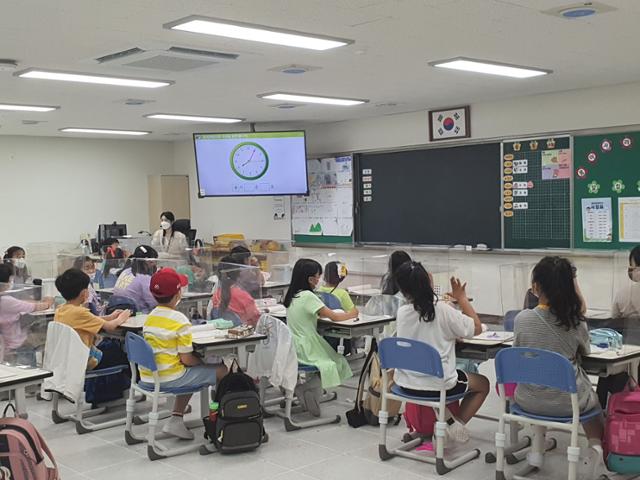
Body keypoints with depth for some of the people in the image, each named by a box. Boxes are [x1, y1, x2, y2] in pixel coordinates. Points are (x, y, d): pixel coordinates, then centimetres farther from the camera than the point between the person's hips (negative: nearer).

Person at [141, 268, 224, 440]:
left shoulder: (150, 317, 6)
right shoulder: (180, 320, -16)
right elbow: (186, 359, -16)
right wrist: (202, 361, 5)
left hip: (147, 377, 8)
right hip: (168, 379, -8)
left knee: (191, 374, 33)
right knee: (222, 370, 3)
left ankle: (176, 420, 22)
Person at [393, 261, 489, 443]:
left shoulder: (402, 313, -5)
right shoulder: (443, 310, -17)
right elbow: (476, 329, -4)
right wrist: (462, 298, 2)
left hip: (406, 383, 5)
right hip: (438, 384, -5)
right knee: (483, 383, 23)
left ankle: (445, 416, 18)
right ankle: (457, 423, 8)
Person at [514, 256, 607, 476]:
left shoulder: (522, 318, -16)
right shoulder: (576, 322, -15)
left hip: (529, 401, 1)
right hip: (568, 402, 0)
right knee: (592, 398, 33)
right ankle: (596, 444, 14)